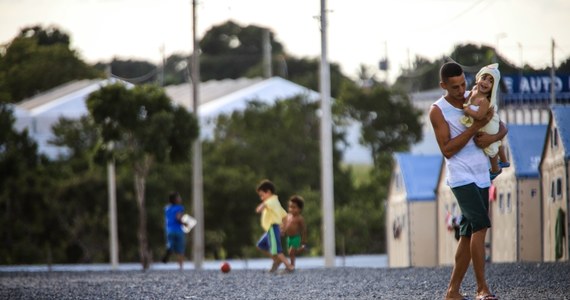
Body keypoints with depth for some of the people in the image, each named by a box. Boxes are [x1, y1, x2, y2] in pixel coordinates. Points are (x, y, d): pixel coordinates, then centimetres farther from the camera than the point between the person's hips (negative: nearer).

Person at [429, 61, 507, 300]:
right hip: (461, 177, -6)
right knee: (480, 225, -21)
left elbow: (502, 127, 14)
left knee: (468, 235, 8)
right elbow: (447, 150, -14)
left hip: (482, 176, 6)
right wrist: (475, 127, -20)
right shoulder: (438, 111, -6)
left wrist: (493, 137, -10)